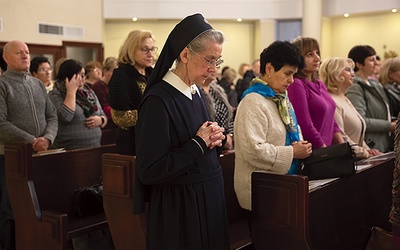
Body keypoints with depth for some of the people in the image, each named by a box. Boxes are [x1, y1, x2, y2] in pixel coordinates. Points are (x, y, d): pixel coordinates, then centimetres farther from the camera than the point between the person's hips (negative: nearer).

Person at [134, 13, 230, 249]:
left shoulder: (195, 93, 6)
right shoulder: (158, 100, -20)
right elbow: (149, 171, -23)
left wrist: (213, 139, -4)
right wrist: (198, 143, -19)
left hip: (208, 196, 8)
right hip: (179, 205, -8)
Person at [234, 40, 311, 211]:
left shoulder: (281, 99, 14)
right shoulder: (254, 103, -16)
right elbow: (253, 149, -25)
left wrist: (301, 146, 5)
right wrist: (292, 152, -17)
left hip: (282, 181, 9)